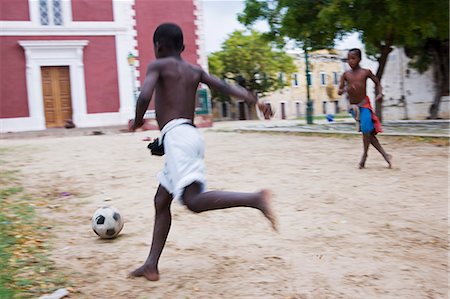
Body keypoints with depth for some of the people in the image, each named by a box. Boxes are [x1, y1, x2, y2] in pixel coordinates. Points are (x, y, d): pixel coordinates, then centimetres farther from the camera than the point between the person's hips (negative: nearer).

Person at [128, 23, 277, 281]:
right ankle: (152, 264, 17)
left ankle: (255, 199, -32)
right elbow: (225, 87, 10)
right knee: (162, 200, 14)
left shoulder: (157, 65, 5)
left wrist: (138, 121, 6)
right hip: (192, 135, 8)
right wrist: (255, 100, 1)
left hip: (177, 135, -8)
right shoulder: (195, 70, 22)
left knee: (194, 201, -20)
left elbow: (145, 96, -12)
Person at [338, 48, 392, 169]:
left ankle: (364, 155, 1)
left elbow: (377, 83, 10)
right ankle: (384, 154, 15)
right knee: (368, 132, 6)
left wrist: (380, 93, -6)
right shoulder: (346, 74, 4)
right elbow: (339, 91, 2)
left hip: (364, 105, -3)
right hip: (353, 107, 3)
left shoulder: (365, 72, -1)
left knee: (366, 130, -17)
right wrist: (345, 89, -20)